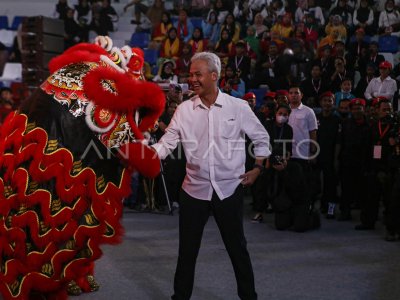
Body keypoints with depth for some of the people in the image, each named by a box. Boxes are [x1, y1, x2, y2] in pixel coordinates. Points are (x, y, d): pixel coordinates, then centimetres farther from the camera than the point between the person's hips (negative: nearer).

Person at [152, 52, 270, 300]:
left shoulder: (238, 107, -3)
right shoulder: (184, 109, 0)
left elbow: (261, 138, 8)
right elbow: (166, 144, -2)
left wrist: (258, 168, 1)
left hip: (229, 189, -1)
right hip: (194, 189, 2)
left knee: (237, 247, 8)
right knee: (187, 249, 8)